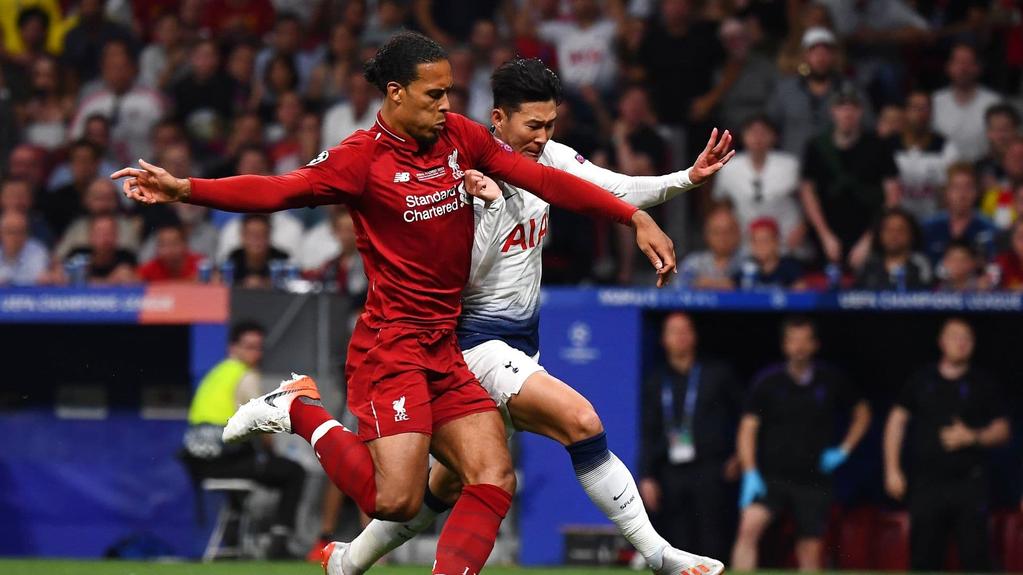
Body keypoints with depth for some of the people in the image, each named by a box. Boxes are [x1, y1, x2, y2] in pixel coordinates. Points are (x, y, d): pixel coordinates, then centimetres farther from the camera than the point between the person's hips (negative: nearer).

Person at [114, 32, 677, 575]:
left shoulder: (460, 137, 7)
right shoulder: (362, 158, -11)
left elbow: (544, 180, 9)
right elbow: (276, 191, -19)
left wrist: (636, 218, 5)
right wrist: (182, 188, -33)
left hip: (445, 348, 6)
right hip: (391, 344, -6)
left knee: (495, 482, -4)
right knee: (396, 500, -14)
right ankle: (300, 410, 7)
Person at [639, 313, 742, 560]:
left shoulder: (717, 374, 6)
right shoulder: (656, 382, 14)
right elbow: (648, 435, 14)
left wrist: (738, 456, 3)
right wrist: (646, 477, 7)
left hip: (709, 471, -3)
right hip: (671, 473, 3)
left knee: (711, 539, -11)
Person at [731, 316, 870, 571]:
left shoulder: (831, 381, 3)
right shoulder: (768, 382, -2)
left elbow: (862, 413, 18)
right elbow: (748, 428, -3)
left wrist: (844, 450, 6)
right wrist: (750, 473, -14)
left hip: (813, 481, 2)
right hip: (771, 476, -2)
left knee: (810, 553, 3)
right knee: (749, 526, -25)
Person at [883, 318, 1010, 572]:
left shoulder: (983, 384, 6)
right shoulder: (921, 380, 9)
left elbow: (1002, 430, 6)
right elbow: (897, 420, 12)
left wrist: (972, 437, -13)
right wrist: (892, 469, 4)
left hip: (969, 482, -1)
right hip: (927, 482, 1)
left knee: (975, 557, -8)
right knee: (924, 559, 2)